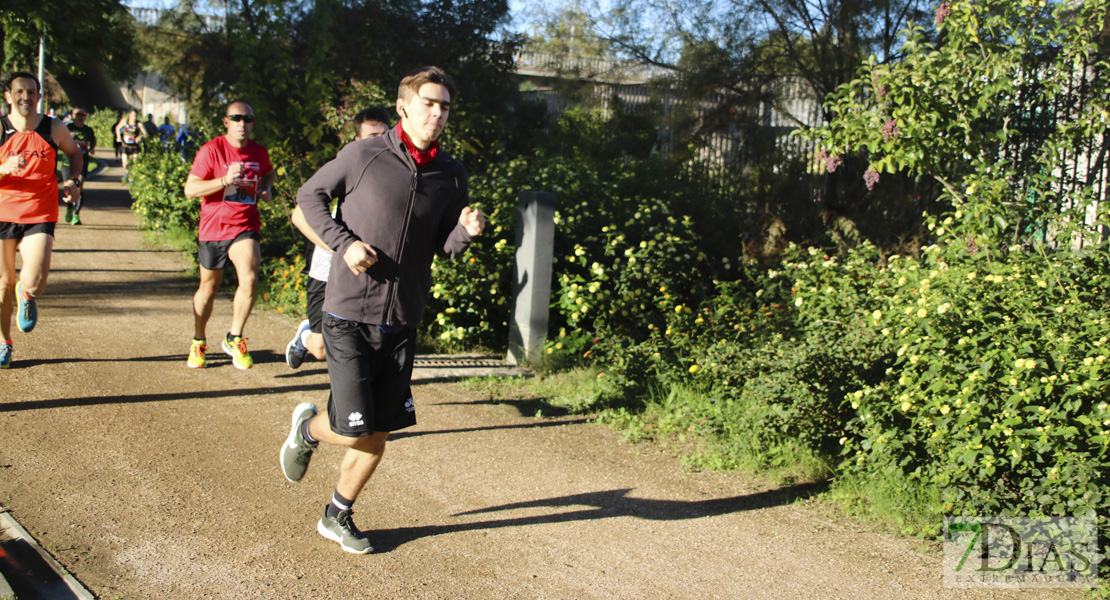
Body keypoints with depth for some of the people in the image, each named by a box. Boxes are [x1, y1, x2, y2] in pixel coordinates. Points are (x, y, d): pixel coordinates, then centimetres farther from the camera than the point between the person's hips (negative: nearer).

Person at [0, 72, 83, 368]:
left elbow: (74, 153, 20)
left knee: (34, 284, -16)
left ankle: (25, 297, 23)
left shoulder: (54, 129, -1)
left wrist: (74, 181, 4)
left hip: (40, 216, 0)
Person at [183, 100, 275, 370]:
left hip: (246, 227, 2)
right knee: (208, 289, 12)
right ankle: (198, 342, 34)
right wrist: (225, 180, -26)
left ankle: (234, 339, -3)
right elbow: (190, 189, -14)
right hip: (214, 227, -1)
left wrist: (265, 188, 4)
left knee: (249, 279, -22)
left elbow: (268, 172, 27)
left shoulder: (260, 152, 3)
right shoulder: (211, 150, -9)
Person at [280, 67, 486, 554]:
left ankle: (337, 516, 32)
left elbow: (444, 249, 10)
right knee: (352, 432, -7)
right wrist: (344, 242, -11)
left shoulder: (451, 175, 4)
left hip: (401, 324, 4)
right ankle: (308, 427, 28)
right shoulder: (364, 155, -8)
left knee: (378, 433, 10)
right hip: (349, 316, -4)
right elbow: (310, 194, 4)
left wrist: (465, 232, -12)